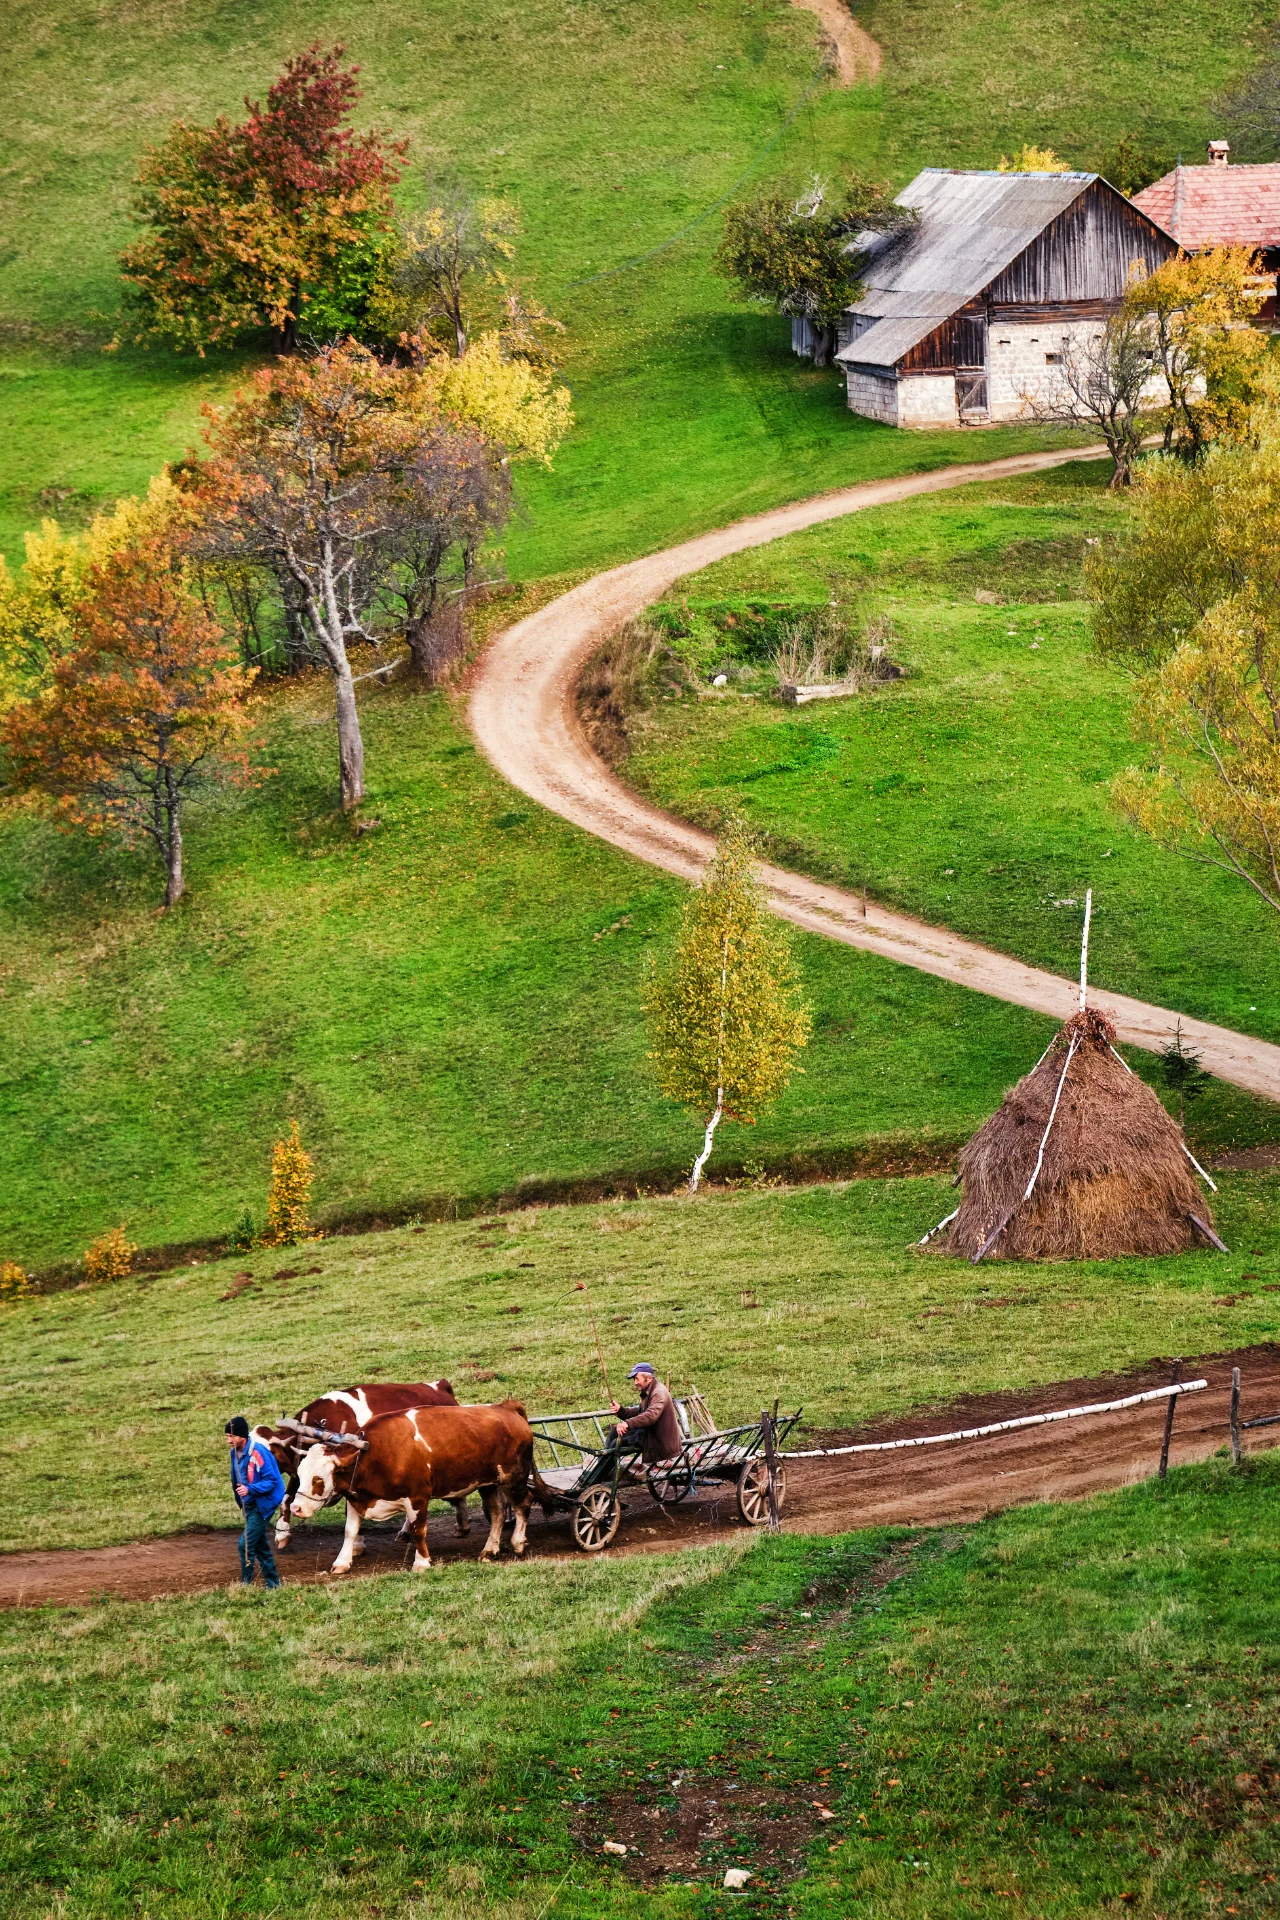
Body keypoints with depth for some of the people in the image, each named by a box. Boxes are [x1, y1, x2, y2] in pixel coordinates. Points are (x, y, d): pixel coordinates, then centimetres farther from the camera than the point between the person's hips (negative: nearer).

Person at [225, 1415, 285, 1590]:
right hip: (249, 1504, 9)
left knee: (246, 1543, -13)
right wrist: (240, 1500, 11)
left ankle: (246, 1584, -4)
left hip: (263, 1504, -9)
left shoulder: (258, 1452, -23)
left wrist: (250, 1489, -32)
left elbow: (271, 1480, -22)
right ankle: (272, 1583, 24)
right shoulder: (235, 1453, 4)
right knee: (260, 1545, 15)